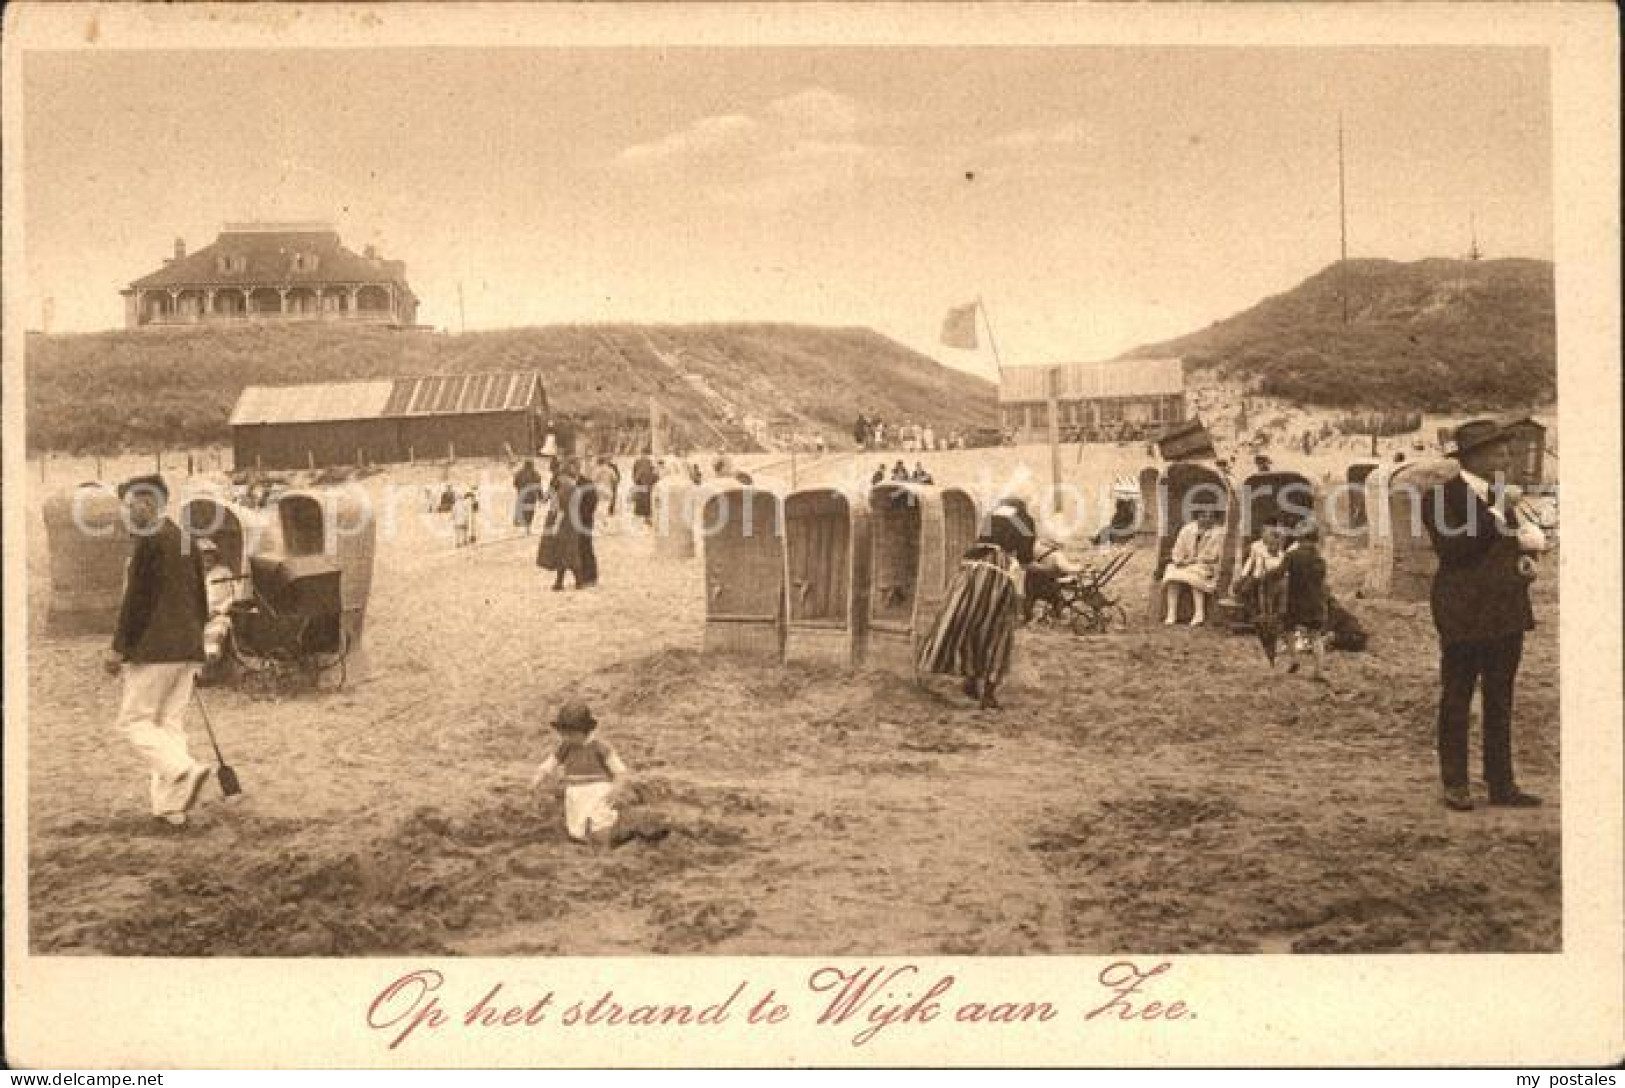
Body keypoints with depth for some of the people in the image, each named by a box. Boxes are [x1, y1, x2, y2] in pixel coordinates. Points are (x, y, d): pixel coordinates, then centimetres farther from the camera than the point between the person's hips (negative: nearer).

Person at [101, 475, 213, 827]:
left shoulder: (148, 541, -10)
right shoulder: (186, 541, 15)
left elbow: (136, 599, -14)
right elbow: (201, 602, 19)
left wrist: (118, 649, -11)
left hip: (154, 648, -8)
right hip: (187, 649, 8)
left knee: (134, 720, 0)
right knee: (170, 723, 9)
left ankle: (186, 771, -20)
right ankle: (171, 806, 6)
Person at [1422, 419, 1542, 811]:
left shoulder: (1500, 497, 13)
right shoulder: (1440, 496, -10)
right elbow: (1450, 549, -22)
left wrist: (1524, 566, 6)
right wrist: (1493, 515, -21)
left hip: (1506, 612, 7)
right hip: (1465, 614, -7)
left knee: (1500, 702, 11)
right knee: (1456, 700, 2)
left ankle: (1501, 783, 18)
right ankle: (1455, 784, 9)